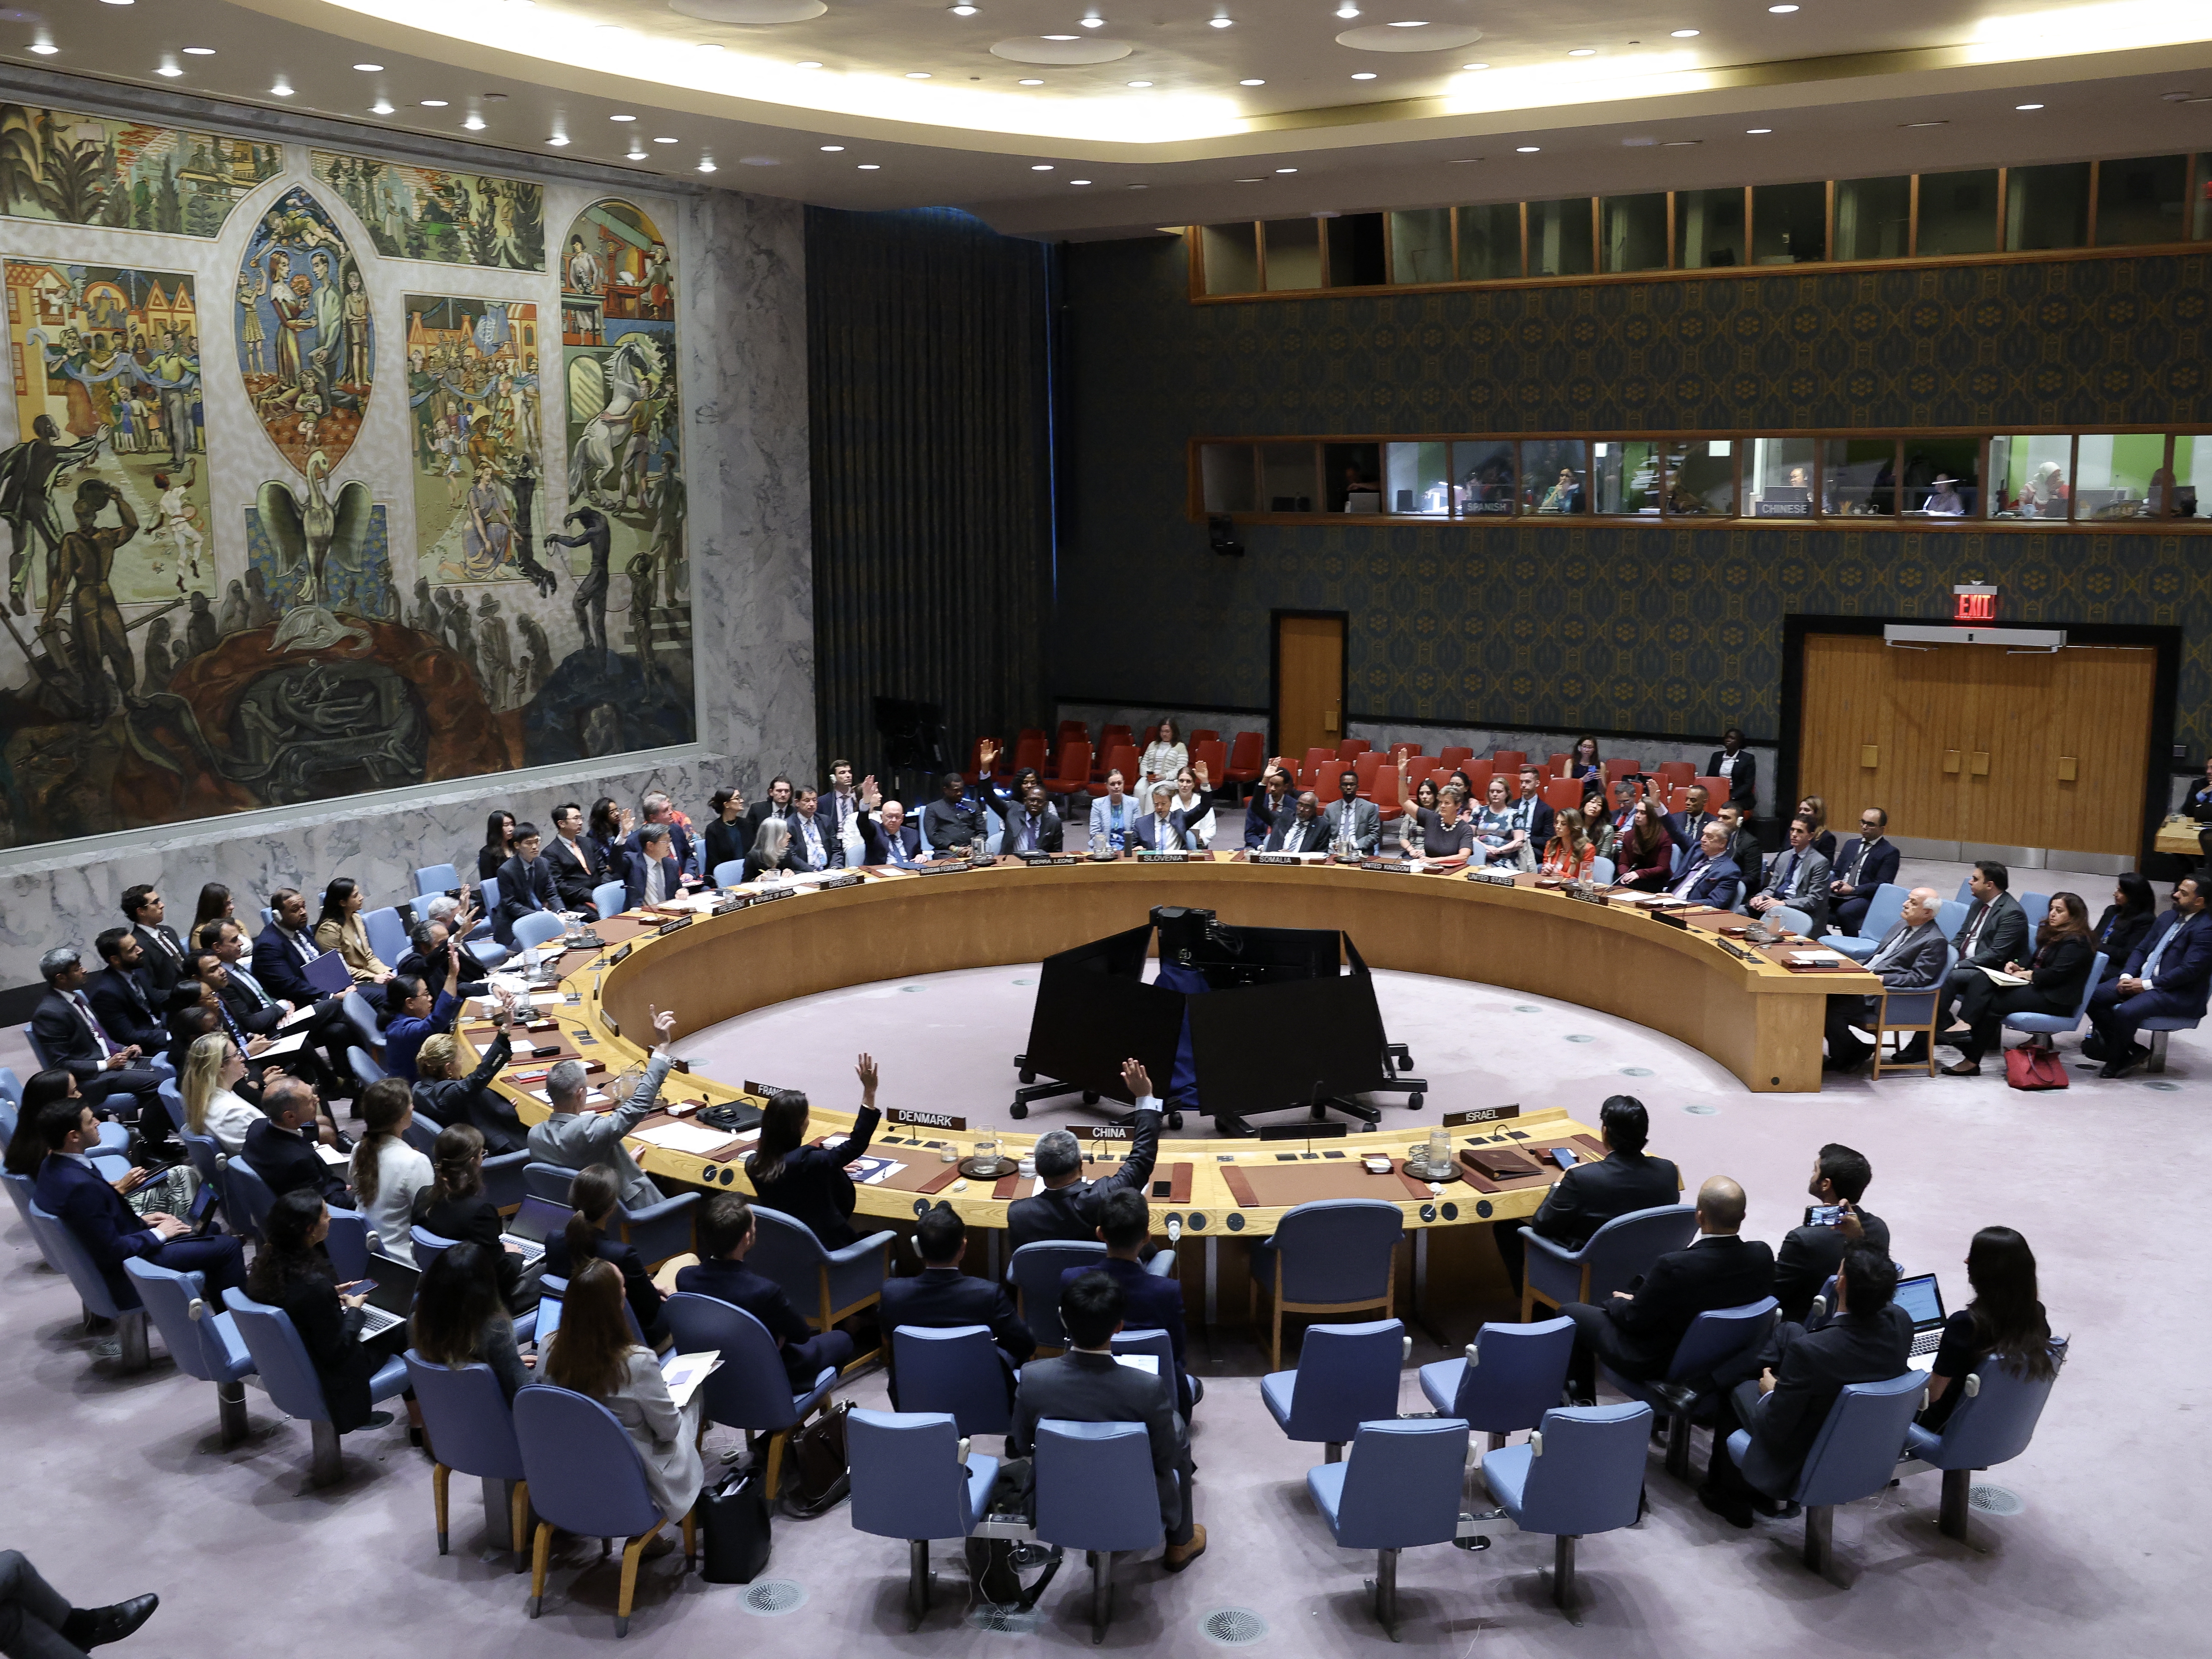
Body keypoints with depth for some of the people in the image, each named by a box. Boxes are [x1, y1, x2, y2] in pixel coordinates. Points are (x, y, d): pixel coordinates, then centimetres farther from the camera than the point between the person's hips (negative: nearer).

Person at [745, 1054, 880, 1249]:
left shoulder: (753, 1164, -8)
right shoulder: (808, 1162, -29)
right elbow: (857, 1143, -19)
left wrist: (834, 1166, 22)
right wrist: (869, 1092, -19)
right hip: (823, 1247, -6)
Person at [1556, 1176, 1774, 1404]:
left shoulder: (1674, 1266, -35)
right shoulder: (1762, 1255, -19)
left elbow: (1632, 1320, -20)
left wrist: (1620, 1302, 3)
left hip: (1657, 1363, -6)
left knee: (1571, 1312, 15)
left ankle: (1583, 1401, 32)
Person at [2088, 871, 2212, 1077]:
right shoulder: (2168, 917, 16)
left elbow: (2189, 970, -18)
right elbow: (2141, 950, 16)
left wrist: (2146, 985, -18)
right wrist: (2127, 976, -3)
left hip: (2177, 994, -9)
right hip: (2140, 979, 9)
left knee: (2125, 1011, -32)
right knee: (2094, 997, -12)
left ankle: (2115, 1061, -7)